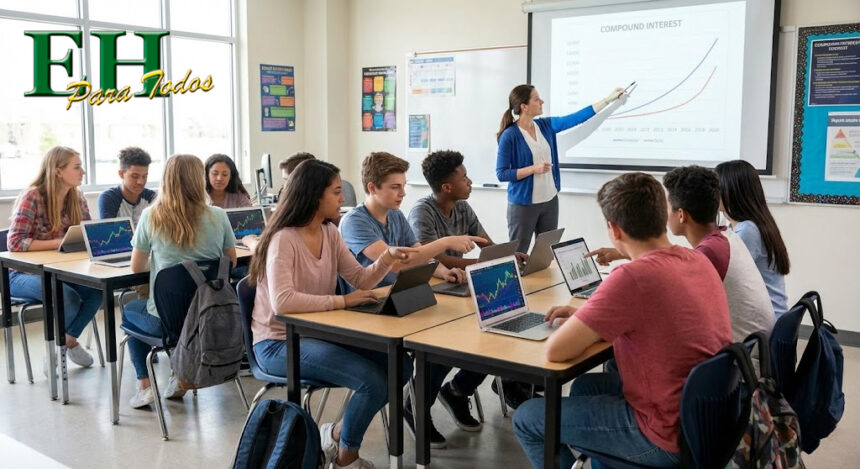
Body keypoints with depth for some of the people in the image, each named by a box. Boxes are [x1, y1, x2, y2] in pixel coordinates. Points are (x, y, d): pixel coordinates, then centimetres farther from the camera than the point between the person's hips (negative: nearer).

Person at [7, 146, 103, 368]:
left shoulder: (77, 198, 1)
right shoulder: (32, 197, -18)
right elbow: (14, 243, -23)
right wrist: (59, 242, -29)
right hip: (23, 273, -5)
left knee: (97, 289, -22)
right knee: (67, 297, -32)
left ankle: (70, 338, 4)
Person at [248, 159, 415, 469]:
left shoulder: (330, 233, 6)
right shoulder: (284, 239, -20)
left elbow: (360, 280, 8)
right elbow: (283, 302, -32)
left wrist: (388, 258, -10)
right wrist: (342, 301, -30)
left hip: (319, 332, 8)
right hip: (279, 342, -8)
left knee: (400, 366, -6)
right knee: (373, 380, -23)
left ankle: (337, 435, 10)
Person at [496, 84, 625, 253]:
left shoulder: (545, 125, 4)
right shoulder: (510, 136, -14)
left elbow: (575, 118, 8)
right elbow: (502, 174, -14)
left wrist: (608, 99, 9)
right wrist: (534, 169, -21)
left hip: (550, 201, 6)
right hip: (523, 204, -6)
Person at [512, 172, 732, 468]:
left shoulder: (632, 277, -26)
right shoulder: (698, 260, 0)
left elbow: (555, 350, -22)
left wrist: (578, 327, 0)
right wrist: (585, 318, 11)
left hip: (671, 436, -8)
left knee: (526, 419, 6)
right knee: (585, 386, 28)